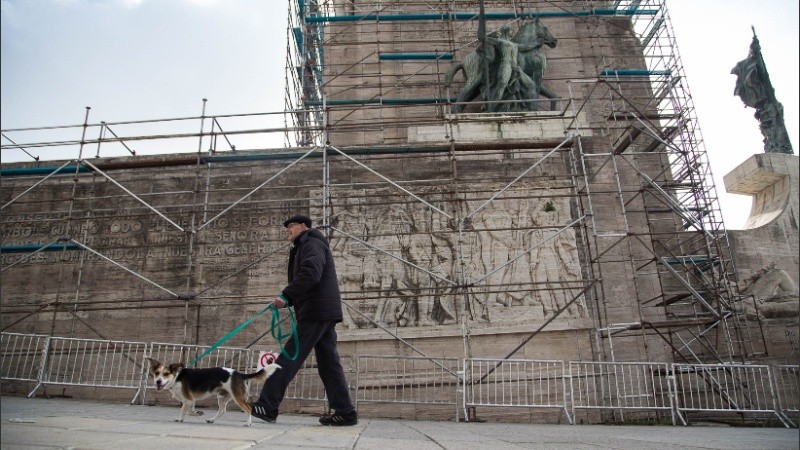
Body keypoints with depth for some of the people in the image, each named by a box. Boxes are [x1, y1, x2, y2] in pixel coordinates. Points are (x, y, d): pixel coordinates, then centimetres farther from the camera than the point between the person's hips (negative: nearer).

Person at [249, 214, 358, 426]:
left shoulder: (312, 244, -4)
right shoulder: (303, 248, 28)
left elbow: (311, 274, -22)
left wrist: (286, 295, -19)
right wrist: (286, 300, 8)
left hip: (315, 313, -10)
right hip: (325, 313, 10)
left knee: (289, 357, -7)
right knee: (328, 363, 8)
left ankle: (267, 406, -4)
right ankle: (344, 412, 10)